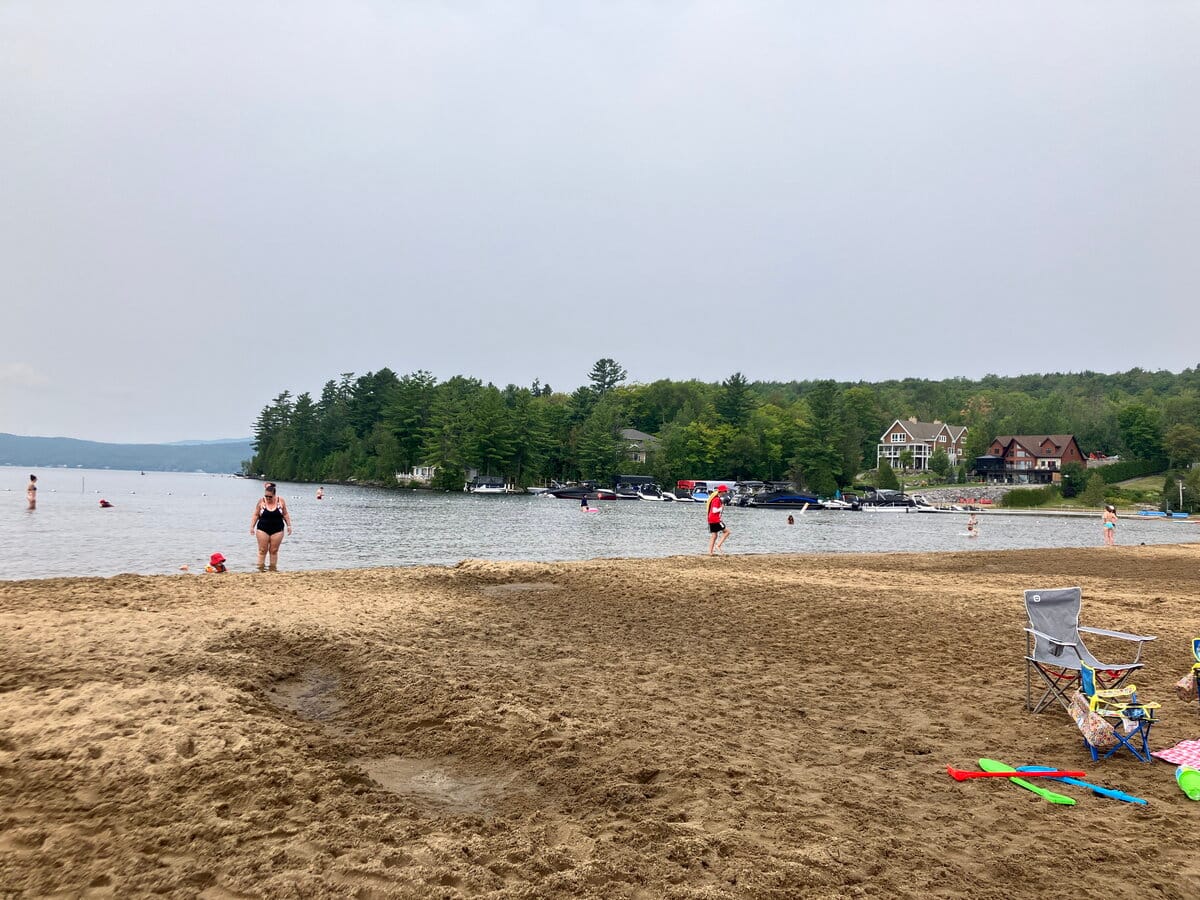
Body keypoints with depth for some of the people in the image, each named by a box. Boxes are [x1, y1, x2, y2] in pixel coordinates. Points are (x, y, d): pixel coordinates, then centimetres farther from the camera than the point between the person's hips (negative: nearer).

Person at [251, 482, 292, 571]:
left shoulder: (280, 501, 0)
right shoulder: (261, 501, -2)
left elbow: (285, 515, 8)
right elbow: (256, 515, 4)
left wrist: (289, 525, 4)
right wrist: (252, 526, -1)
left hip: (277, 530, 0)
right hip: (263, 530, 0)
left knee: (274, 550, 4)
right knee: (262, 550, 0)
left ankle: (273, 569, 12)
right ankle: (260, 569, 6)